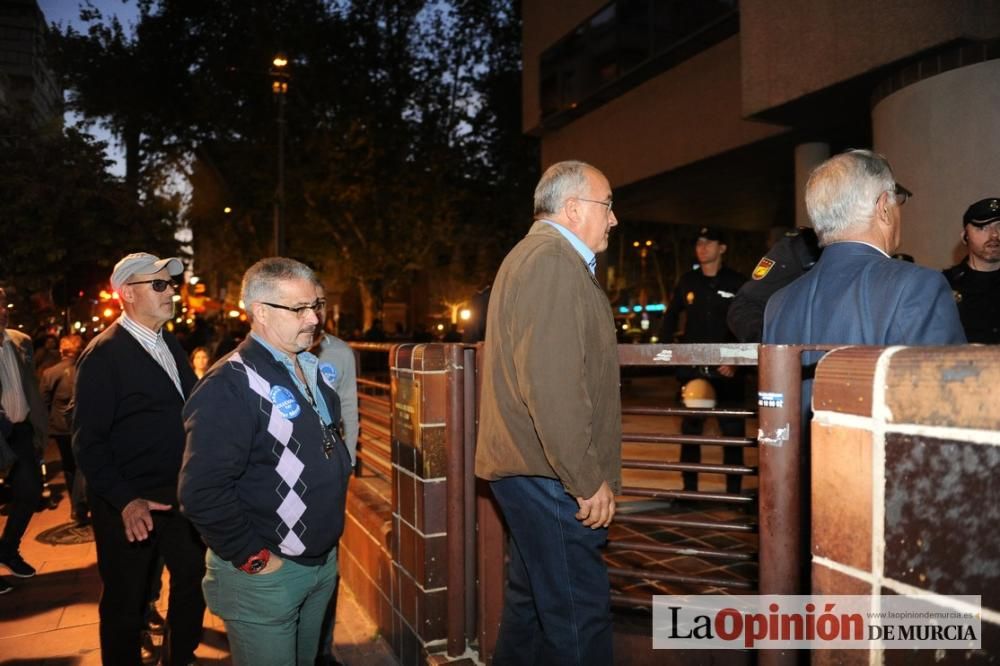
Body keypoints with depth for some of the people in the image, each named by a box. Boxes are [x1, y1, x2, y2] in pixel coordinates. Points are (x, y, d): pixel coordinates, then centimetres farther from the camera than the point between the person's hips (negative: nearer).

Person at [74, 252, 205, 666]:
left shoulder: (171, 346, 8)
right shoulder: (103, 355, -14)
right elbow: (89, 441, -16)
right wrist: (125, 501, -23)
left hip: (181, 496, 7)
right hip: (130, 507, -6)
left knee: (194, 580, 17)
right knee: (127, 602, 11)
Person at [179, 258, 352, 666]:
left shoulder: (313, 369, 5)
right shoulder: (231, 385, -21)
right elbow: (203, 492, -25)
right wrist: (252, 558, -19)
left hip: (323, 562, 8)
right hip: (265, 572, -7)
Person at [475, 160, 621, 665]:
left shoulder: (537, 255, 19)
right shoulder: (553, 261, -15)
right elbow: (552, 384, -25)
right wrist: (589, 480, -18)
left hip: (531, 470, 11)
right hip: (550, 474, -11)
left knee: (532, 600, 20)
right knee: (580, 616, -3)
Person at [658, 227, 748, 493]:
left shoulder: (737, 283, -1)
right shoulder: (687, 281, 7)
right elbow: (670, 317, 17)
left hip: (727, 370, -2)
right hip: (692, 368, 3)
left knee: (733, 431, 3)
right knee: (690, 429, 8)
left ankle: (733, 490, 14)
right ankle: (689, 488, 19)